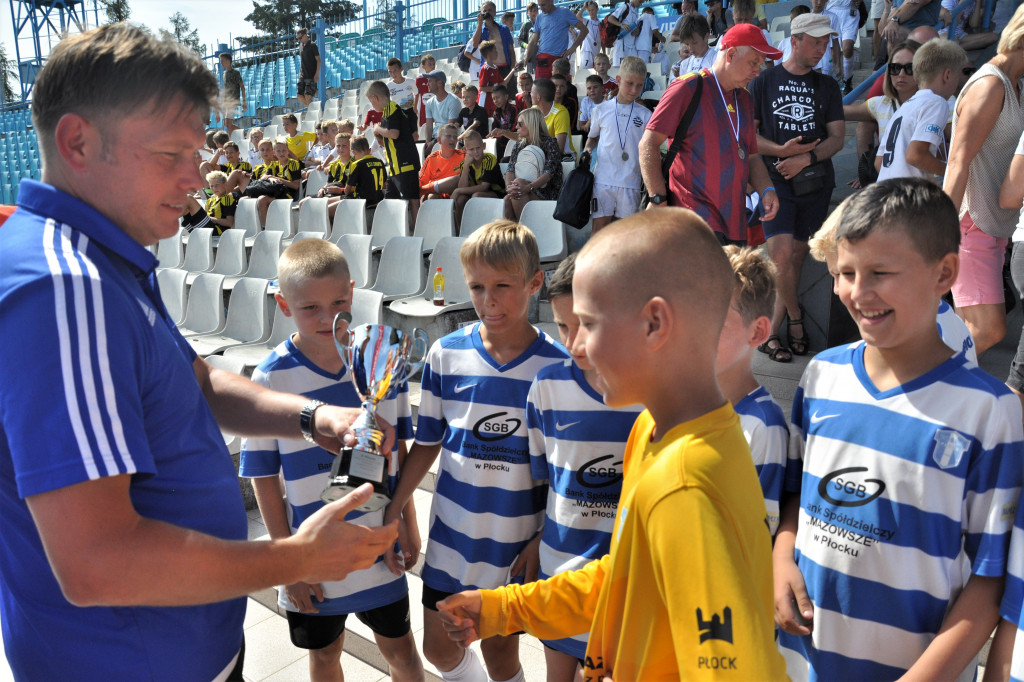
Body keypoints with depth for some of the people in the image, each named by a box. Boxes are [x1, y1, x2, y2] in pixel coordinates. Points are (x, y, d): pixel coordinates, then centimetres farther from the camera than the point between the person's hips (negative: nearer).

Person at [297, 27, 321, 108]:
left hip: (311, 76, -7)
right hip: (302, 75, 7)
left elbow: (318, 60, -9)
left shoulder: (312, 45, -7)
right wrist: (300, 73, 17)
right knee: (299, 95, 3)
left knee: (308, 96, -14)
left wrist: (317, 74, -16)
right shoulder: (301, 45, 13)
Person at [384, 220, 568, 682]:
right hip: (452, 530, 3)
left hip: (516, 540, -3)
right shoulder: (446, 354, -7)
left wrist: (543, 540, -10)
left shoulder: (555, 365, -14)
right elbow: (427, 445, 3)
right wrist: (390, 513, 2)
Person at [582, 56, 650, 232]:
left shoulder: (645, 115, 6)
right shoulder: (602, 110, 7)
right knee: (599, 226, 0)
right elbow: (593, 137, 21)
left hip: (631, 182, 0)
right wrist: (587, 150, 1)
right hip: (603, 178, 0)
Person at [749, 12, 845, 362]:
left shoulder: (827, 86, 13)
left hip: (815, 181, 3)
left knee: (798, 256, 2)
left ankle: (772, 330, 12)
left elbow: (837, 137, 6)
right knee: (781, 254, -18)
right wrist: (781, 150, -15)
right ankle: (795, 316, 5)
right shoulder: (765, 81, 6)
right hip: (776, 179, -3)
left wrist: (806, 158, -12)